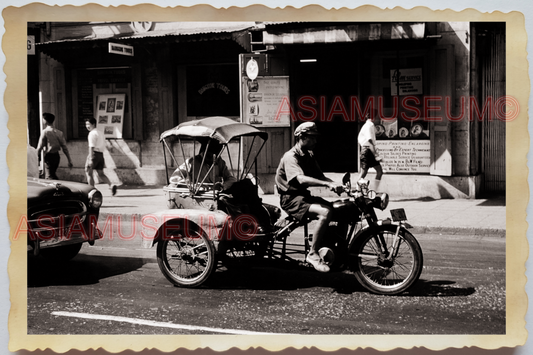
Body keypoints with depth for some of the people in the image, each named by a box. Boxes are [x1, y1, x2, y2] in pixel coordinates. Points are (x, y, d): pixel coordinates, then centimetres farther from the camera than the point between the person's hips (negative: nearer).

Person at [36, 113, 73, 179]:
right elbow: (64, 147, 4)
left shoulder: (45, 132, -11)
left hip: (49, 156, -6)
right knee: (53, 174, 23)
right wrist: (69, 160, 7)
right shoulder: (59, 132, 4)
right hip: (57, 156, 6)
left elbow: (40, 147, -12)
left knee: (49, 177, -2)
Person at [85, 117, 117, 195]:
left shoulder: (92, 133, -7)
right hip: (101, 155, 8)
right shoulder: (100, 133, 21)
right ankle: (111, 185, -14)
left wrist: (90, 159, -21)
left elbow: (91, 147, -16)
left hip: (94, 154, -8)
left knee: (89, 172, 4)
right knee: (101, 174, 7)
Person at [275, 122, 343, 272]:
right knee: (325, 212, -31)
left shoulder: (309, 156, 14)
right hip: (291, 199, -8)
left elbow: (320, 176, 6)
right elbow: (301, 179, -32)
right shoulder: (290, 157, -15)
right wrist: (327, 184, -41)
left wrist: (336, 185, -14)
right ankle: (313, 254, -21)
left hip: (305, 195, 8)